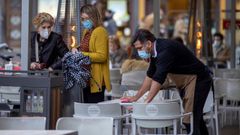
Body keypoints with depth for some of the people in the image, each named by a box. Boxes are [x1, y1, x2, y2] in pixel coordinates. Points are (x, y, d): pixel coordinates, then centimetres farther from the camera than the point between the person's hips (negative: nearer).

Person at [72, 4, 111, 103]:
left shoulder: (100, 32, -11)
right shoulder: (86, 31, 16)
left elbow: (102, 56, -18)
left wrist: (83, 55, -19)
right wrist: (76, 49, 7)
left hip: (96, 79, -9)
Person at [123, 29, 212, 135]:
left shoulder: (165, 50, -26)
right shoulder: (156, 50, 5)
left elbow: (158, 79, -31)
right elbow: (150, 75, 13)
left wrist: (146, 102, -31)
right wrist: (136, 97, 10)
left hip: (198, 79, -10)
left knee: (190, 121, -13)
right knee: (196, 119, 17)